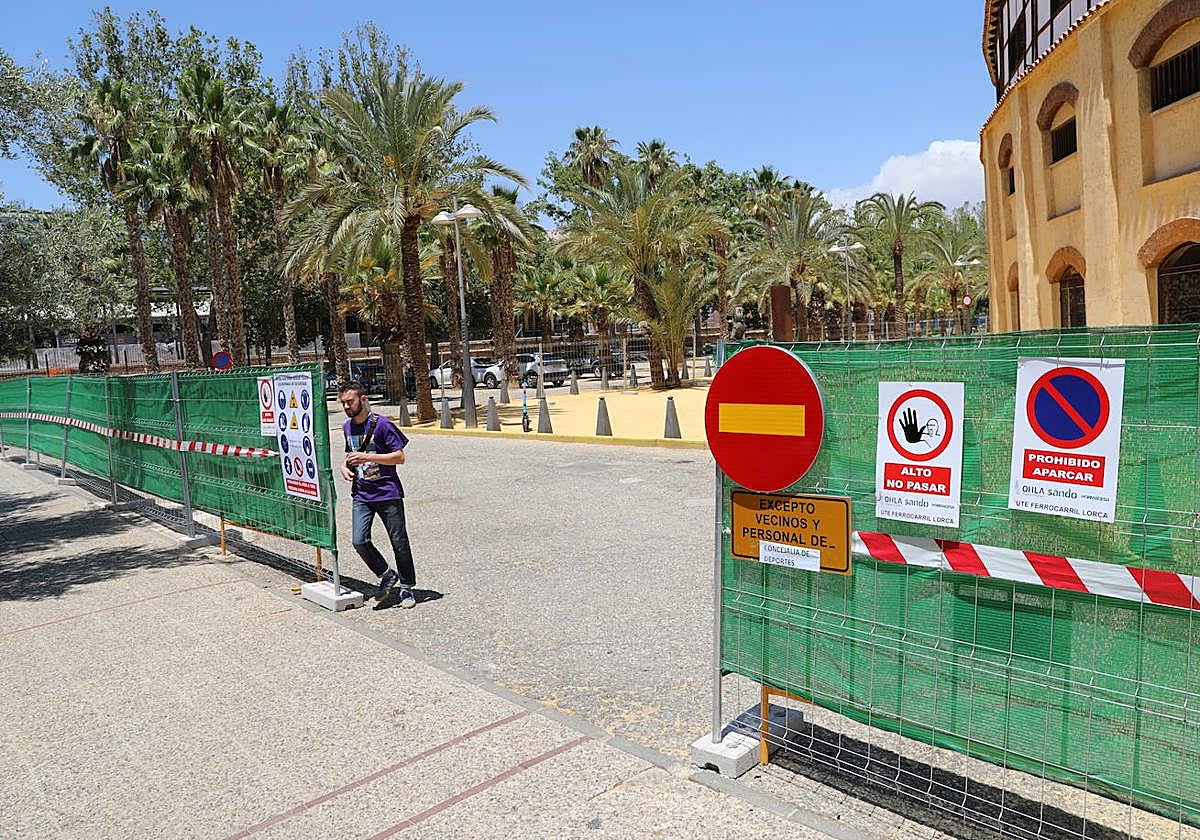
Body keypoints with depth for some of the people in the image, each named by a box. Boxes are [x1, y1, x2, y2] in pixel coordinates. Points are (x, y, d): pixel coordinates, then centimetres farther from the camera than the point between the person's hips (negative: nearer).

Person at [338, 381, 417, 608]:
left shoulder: (381, 424, -10)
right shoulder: (347, 426, 10)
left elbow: (399, 457, -11)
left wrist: (368, 457, -21)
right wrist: (345, 466, 5)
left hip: (387, 493, -5)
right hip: (361, 494, 5)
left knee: (399, 542, 2)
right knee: (359, 541, -10)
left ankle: (406, 587, 20)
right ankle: (387, 576, 14)